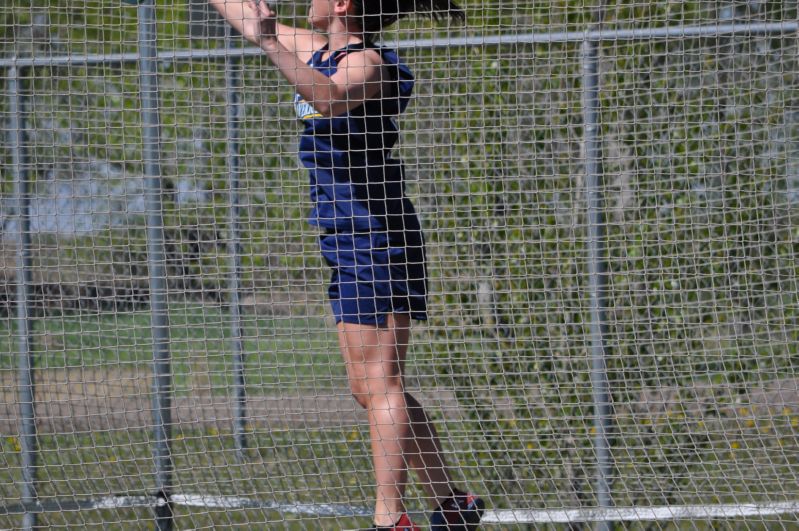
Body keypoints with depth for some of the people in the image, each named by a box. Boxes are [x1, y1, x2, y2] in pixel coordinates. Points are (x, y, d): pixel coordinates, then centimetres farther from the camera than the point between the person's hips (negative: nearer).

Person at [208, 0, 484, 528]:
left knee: (380, 384, -11)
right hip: (353, 246, 10)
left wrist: (271, 43, -45)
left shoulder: (366, 62, -14)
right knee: (370, 388, 12)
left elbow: (332, 98, -37)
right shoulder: (316, 50, 13)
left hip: (378, 241, -10)